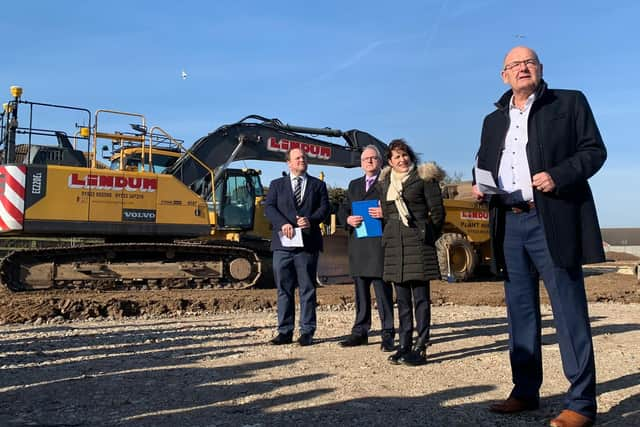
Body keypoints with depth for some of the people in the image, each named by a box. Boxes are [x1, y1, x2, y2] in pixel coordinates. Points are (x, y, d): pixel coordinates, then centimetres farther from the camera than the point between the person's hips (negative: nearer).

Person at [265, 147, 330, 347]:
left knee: (307, 289, 1)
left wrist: (311, 220, -17)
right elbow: (269, 208, 2)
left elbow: (324, 208, 3)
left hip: (308, 243, -1)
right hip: (283, 243, 1)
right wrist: (283, 224, -16)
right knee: (284, 289, 4)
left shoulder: (318, 185, 15)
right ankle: (285, 331, 11)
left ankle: (307, 332, 8)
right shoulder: (277, 185, 15)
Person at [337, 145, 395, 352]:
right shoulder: (354, 185, 22)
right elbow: (343, 209, 16)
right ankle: (360, 332, 18)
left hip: (379, 243, -5)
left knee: (382, 289, -6)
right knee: (360, 290, 10)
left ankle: (388, 334, 0)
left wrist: (385, 213, -22)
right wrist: (348, 219, -5)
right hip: (357, 243, 5)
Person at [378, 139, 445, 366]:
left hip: (418, 243, -5)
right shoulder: (385, 183, 16)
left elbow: (437, 211, -2)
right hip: (394, 245, 5)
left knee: (420, 297, -4)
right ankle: (404, 345, 14)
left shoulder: (424, 177, 0)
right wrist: (390, 236, 14)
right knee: (402, 298, 8)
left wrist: (427, 236, -1)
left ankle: (420, 347, 0)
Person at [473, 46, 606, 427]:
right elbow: (484, 165, 23)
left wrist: (559, 176, -16)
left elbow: (594, 149, 0)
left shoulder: (570, 102, 7)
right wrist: (480, 186, 1)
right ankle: (526, 392, 21)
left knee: (570, 311, -3)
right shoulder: (494, 120, 19)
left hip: (552, 221, -5)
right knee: (520, 311, 10)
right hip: (509, 224, 5)